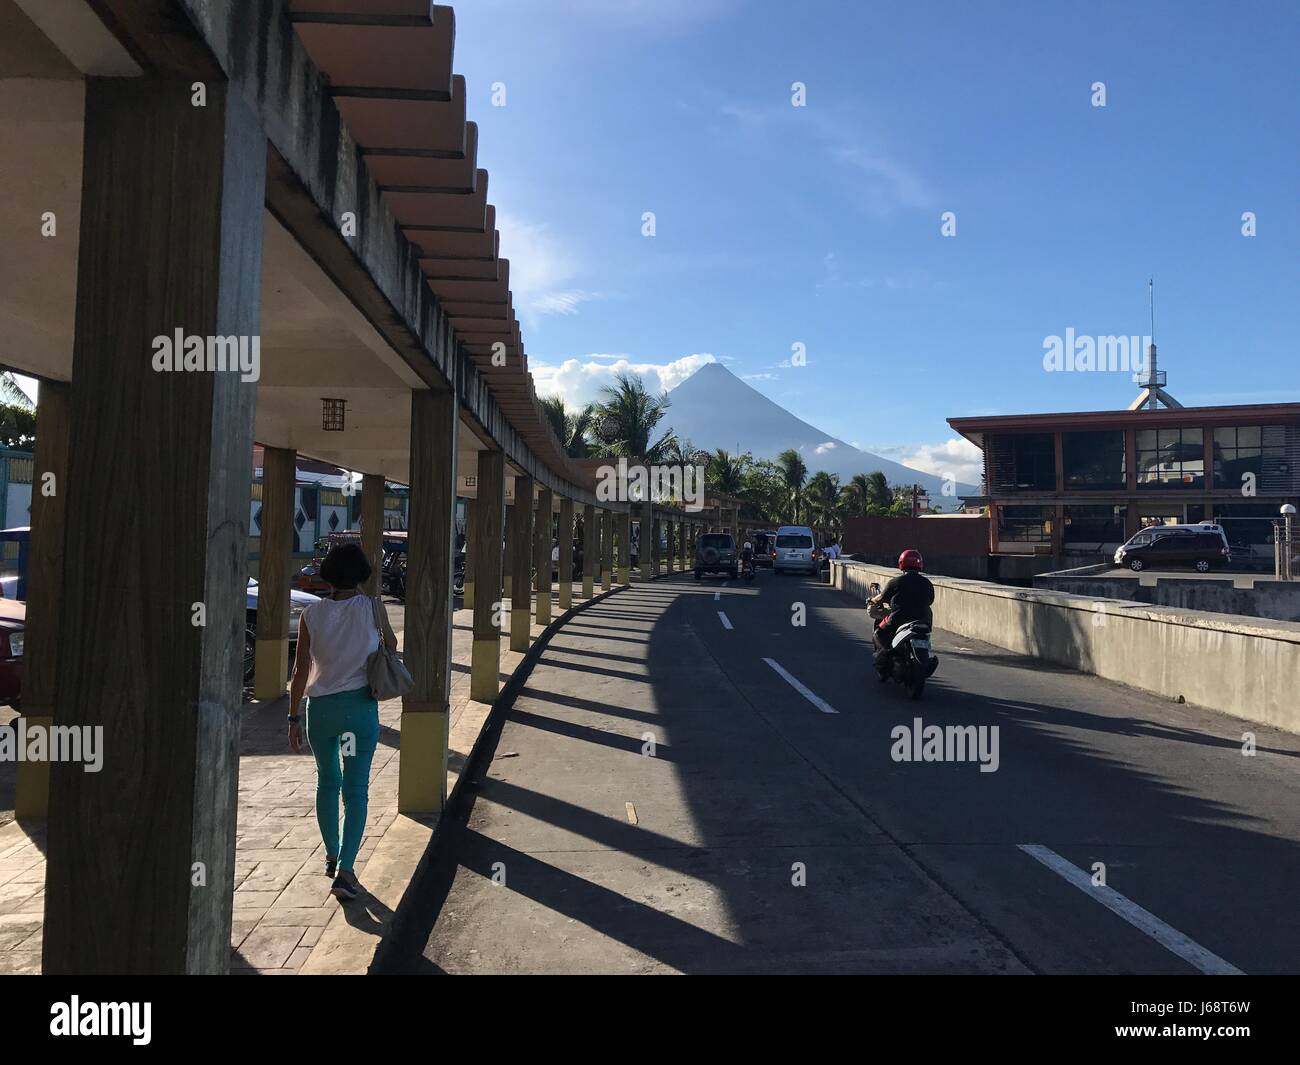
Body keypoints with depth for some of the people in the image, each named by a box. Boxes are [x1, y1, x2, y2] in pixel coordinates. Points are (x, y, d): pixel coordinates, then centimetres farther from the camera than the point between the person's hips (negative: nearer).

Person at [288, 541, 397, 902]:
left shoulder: (311, 615, -2)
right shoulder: (371, 608, -6)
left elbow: (301, 669, -3)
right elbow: (391, 644, 12)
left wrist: (293, 717, 3)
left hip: (320, 707, 3)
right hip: (360, 706, -2)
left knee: (327, 782, 21)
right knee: (356, 790, 2)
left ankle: (332, 856, 34)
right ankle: (345, 870, -5)